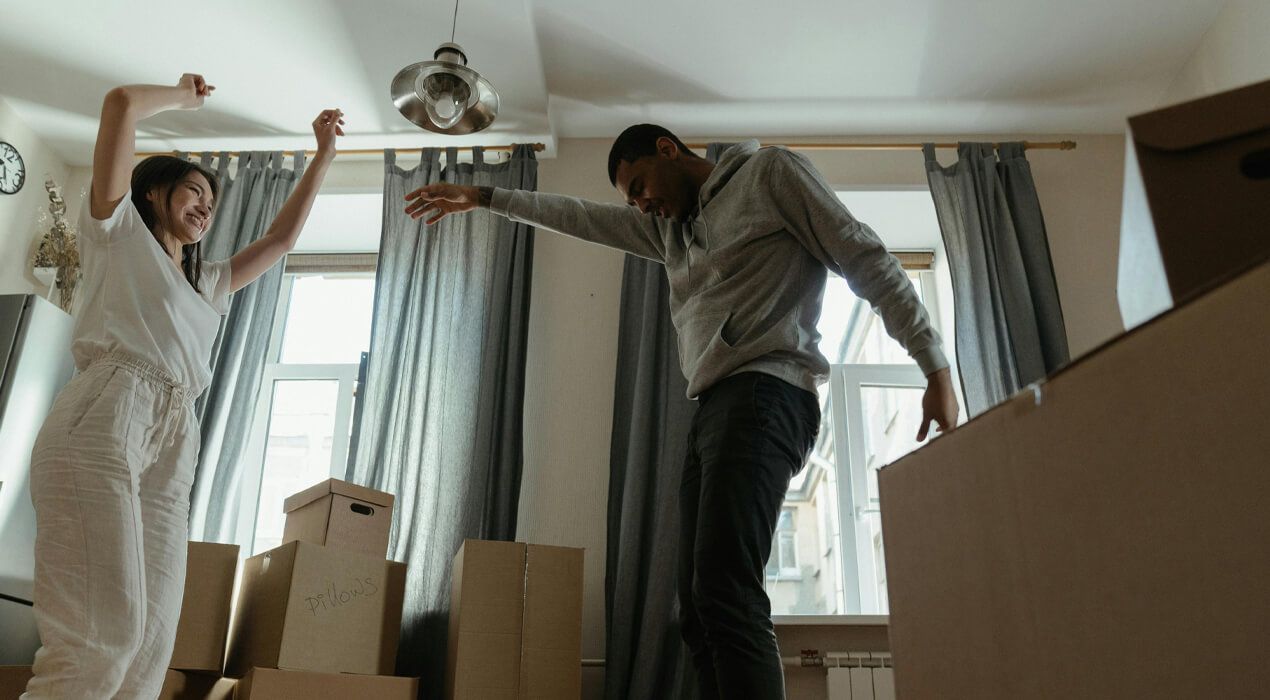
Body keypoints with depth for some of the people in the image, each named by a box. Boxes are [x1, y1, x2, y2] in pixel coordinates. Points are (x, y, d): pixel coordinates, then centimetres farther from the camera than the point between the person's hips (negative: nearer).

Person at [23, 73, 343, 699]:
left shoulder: (207, 285, 33)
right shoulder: (121, 233, 16)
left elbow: (281, 236, 35)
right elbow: (121, 102, 6)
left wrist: (323, 154, 36)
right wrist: (184, 96, 24)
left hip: (170, 451, 7)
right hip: (103, 425, -6)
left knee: (150, 642, -3)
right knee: (103, 631, -19)